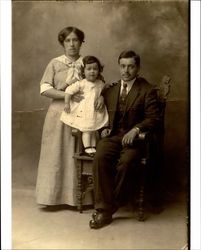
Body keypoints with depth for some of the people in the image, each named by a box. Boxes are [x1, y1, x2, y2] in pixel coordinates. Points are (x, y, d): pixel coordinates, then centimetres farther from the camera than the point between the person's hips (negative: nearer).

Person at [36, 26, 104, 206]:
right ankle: (54, 195, 12)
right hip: (60, 114, -1)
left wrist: (101, 95, -18)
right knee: (56, 154, 2)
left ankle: (78, 196, 13)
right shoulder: (55, 63, 4)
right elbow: (45, 89, -5)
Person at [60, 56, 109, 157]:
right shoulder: (81, 83, -10)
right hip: (84, 112, -4)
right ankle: (87, 148, -2)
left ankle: (93, 147, 14)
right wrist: (67, 104, -12)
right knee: (86, 129, -5)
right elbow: (69, 90, -10)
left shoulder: (101, 84, 3)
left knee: (94, 130, 8)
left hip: (96, 112, 4)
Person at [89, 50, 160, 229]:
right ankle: (103, 208, -24)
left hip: (133, 138, -3)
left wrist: (136, 129, -19)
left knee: (125, 162, -33)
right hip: (112, 135, 3)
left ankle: (107, 210, -18)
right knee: (100, 157, -29)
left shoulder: (147, 90, 5)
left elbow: (153, 119, -2)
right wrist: (104, 128, 4)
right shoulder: (110, 90, 20)